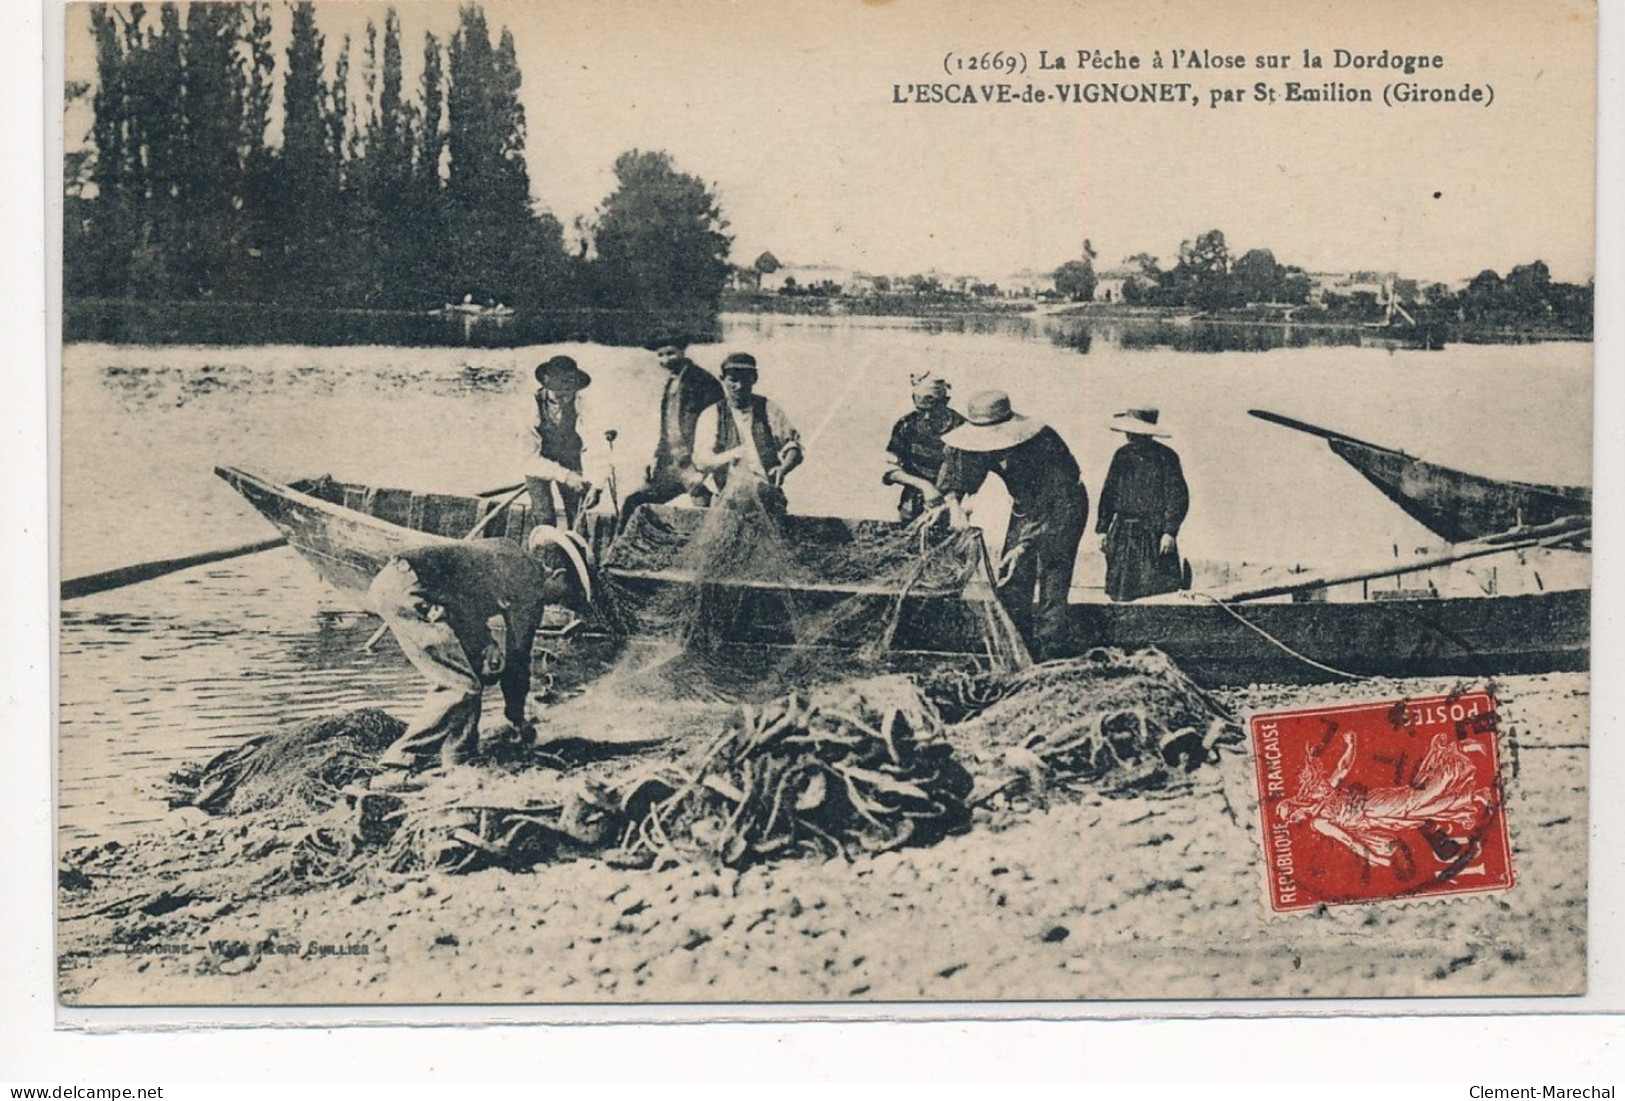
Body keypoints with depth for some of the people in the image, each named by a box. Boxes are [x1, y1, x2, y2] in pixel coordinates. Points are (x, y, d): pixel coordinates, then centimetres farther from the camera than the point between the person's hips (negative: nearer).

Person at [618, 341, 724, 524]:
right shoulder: (670, 384, 18)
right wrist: (658, 457, 16)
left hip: (694, 465, -8)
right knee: (632, 504, 8)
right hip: (669, 465, 8)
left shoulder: (703, 381, -8)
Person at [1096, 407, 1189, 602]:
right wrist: (1103, 529, 7)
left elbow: (1178, 496, -5)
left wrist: (1169, 531, -13)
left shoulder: (1165, 456, -3)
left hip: (1155, 534, -4)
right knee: (1120, 595, 1)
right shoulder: (1122, 455, 9)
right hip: (1123, 533, 4)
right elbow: (1109, 493, 13)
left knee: (1160, 590, -8)